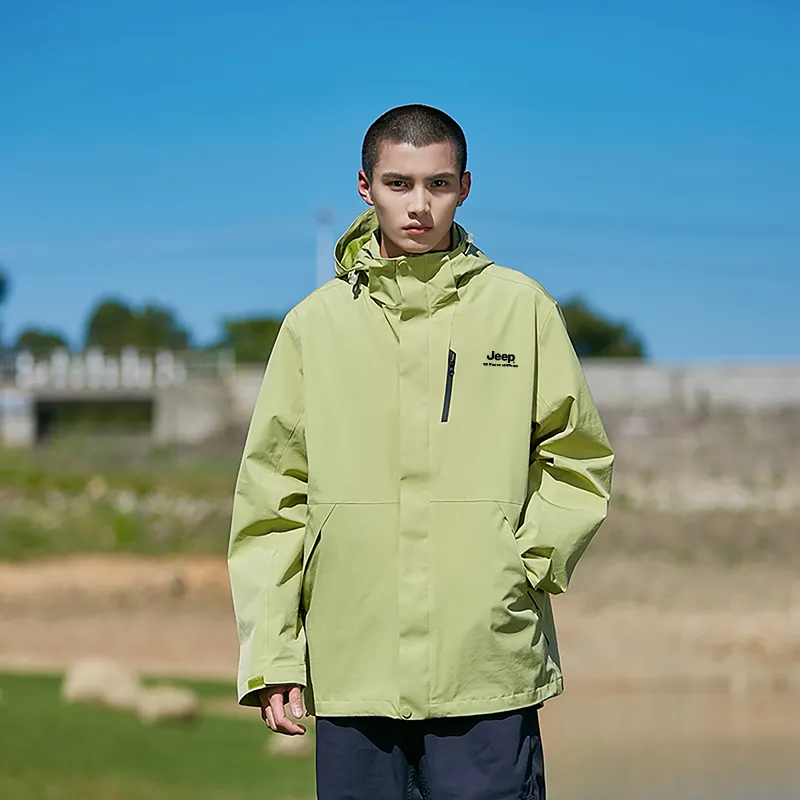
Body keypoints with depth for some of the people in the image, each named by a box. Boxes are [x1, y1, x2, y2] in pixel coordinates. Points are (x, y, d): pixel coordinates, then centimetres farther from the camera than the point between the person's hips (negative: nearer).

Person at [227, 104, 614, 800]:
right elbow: (273, 501, 7)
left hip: (490, 667, -1)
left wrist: (529, 563, -5)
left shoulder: (520, 306, 6)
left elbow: (577, 461, 10)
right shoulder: (316, 323, 8)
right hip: (350, 665, 1)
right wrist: (272, 657, 2)